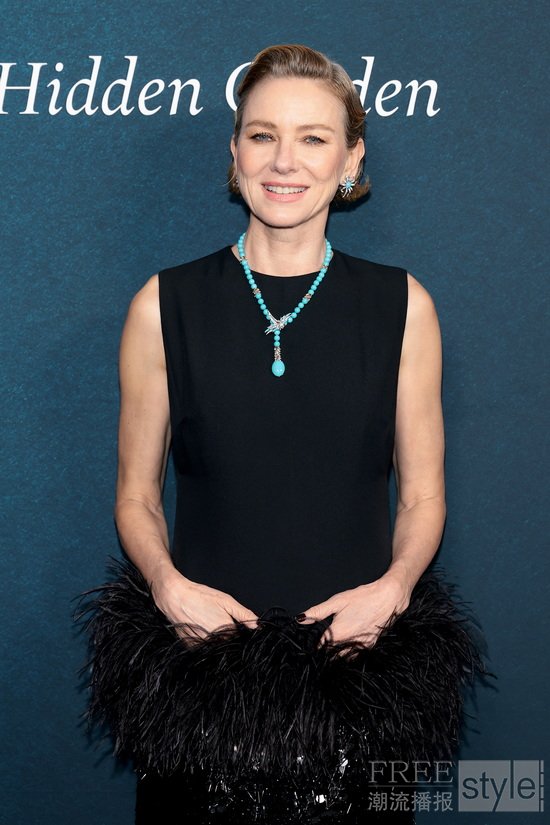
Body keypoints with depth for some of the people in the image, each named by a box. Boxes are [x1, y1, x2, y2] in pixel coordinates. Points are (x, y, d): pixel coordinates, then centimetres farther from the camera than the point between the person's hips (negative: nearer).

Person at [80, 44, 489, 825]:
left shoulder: (400, 305, 1)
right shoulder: (165, 305, -1)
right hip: (202, 648, 0)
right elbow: (136, 496, 5)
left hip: (358, 652, 1)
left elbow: (422, 497, 5)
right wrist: (169, 585, -13)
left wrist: (392, 588, -12)